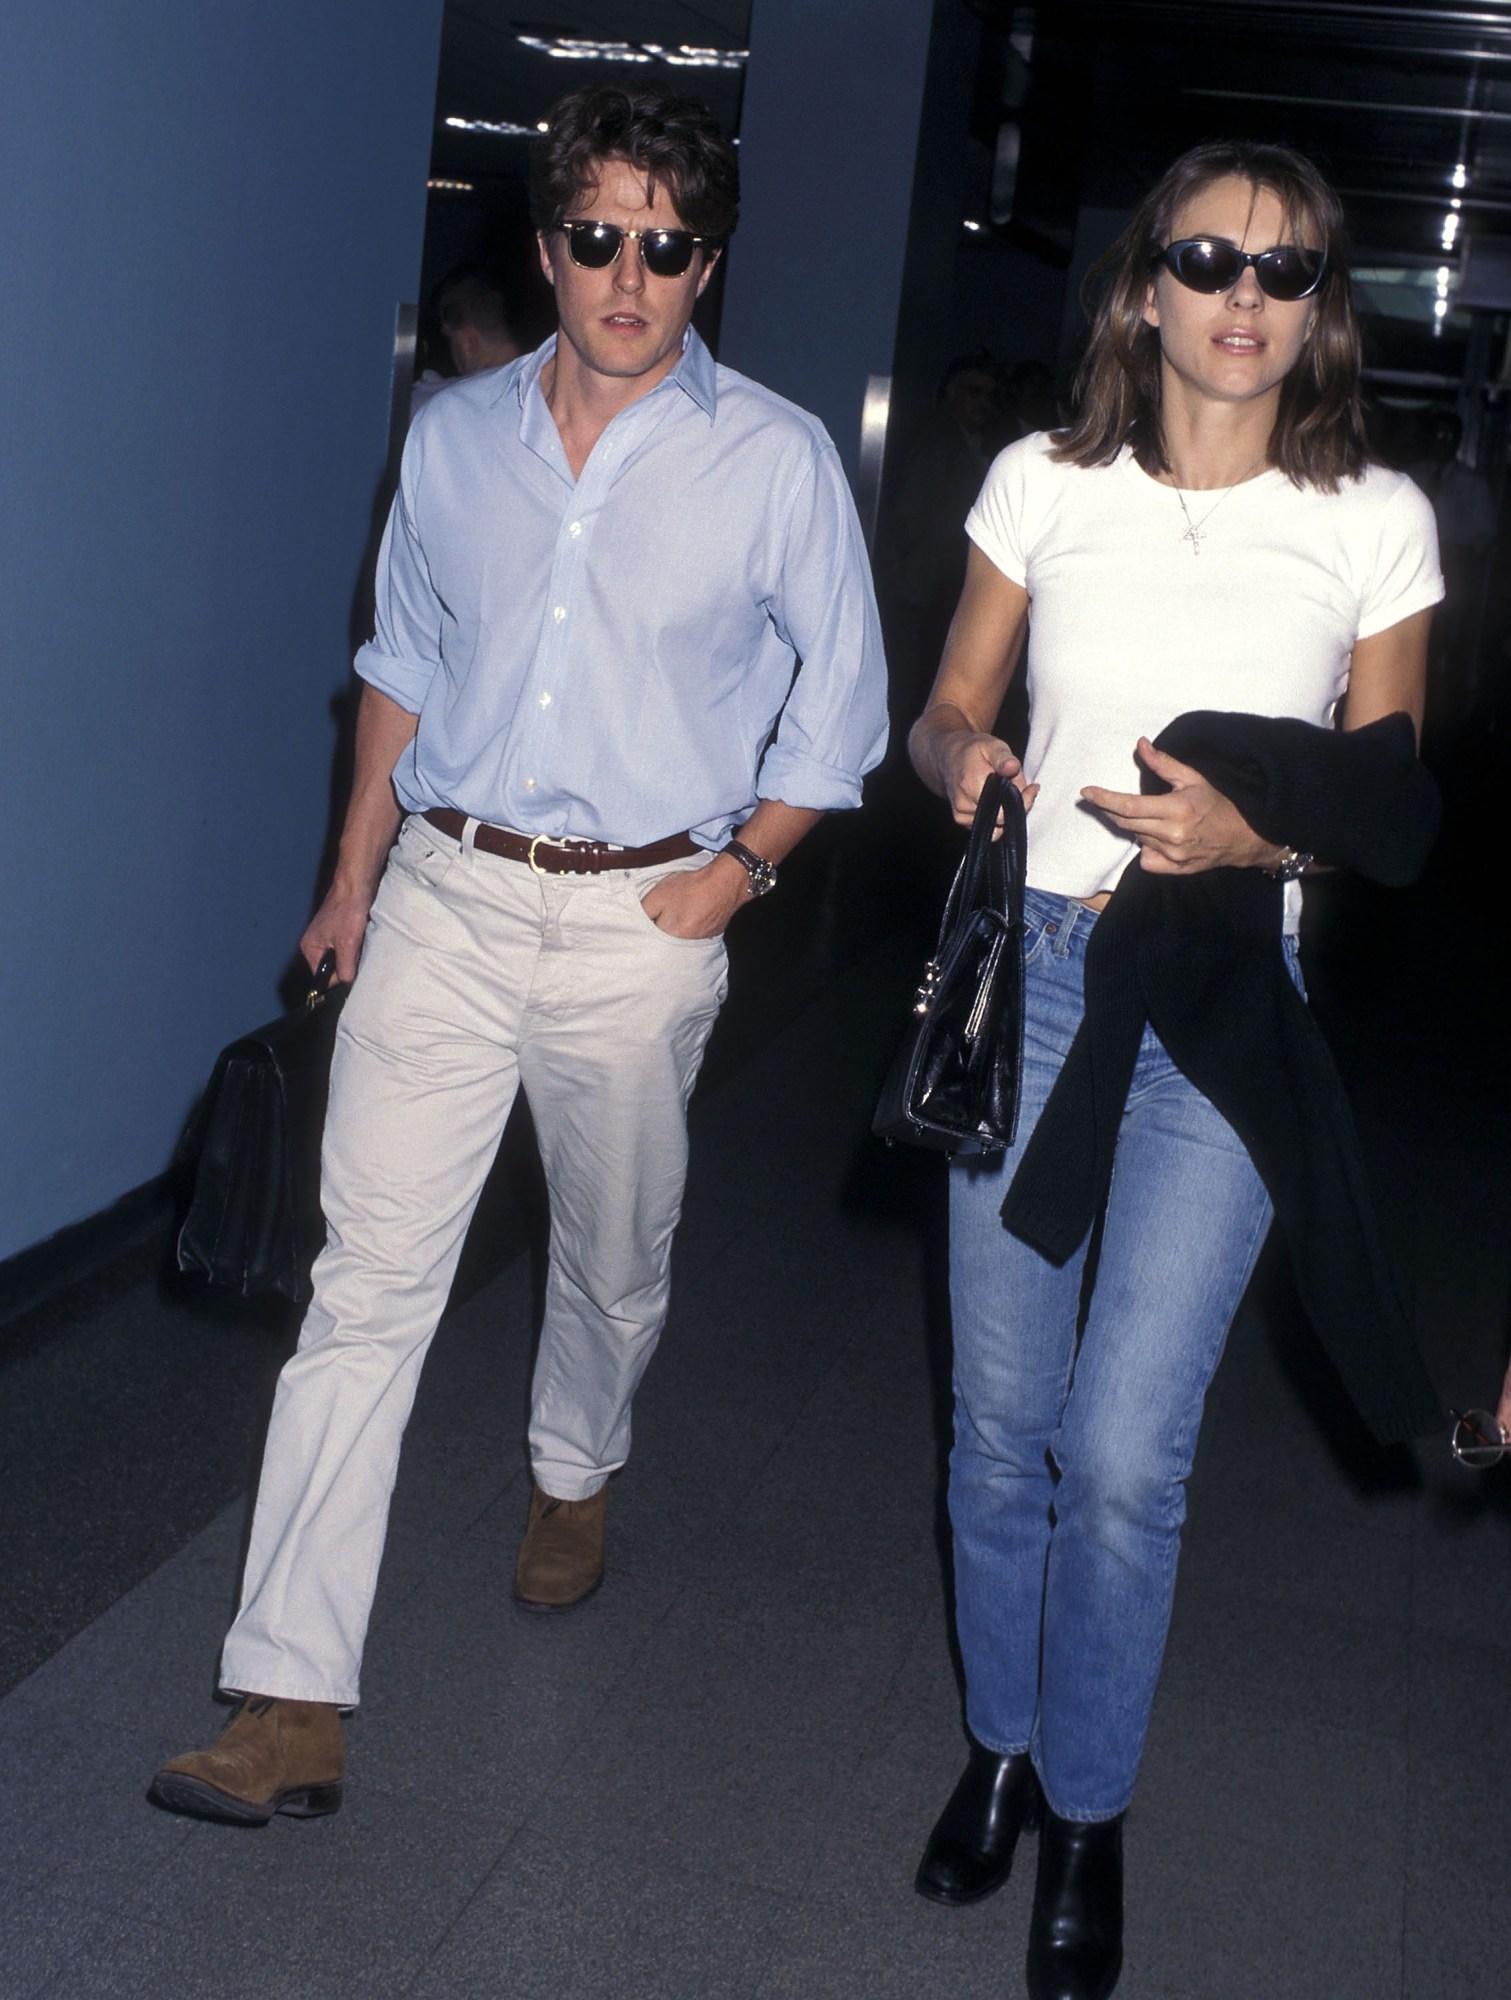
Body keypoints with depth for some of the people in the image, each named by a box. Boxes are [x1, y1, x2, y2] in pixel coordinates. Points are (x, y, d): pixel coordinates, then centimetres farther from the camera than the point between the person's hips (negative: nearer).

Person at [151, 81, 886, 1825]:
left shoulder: (776, 460, -3)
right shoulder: (455, 434, 6)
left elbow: (840, 697, 5)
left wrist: (738, 868, -3)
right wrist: (353, 876, 14)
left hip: (640, 924, -1)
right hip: (445, 896, 2)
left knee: (612, 1258, 15)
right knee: (368, 1279, -5)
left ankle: (576, 1477, 48)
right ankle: (293, 1703, -2)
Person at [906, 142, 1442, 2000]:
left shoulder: (1374, 520, -1)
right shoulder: (1045, 482, 3)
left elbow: (1389, 801, 4)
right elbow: (948, 705, 12)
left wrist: (1249, 829, -16)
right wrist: (962, 759, -12)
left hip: (1225, 1003, -2)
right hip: (1031, 964, 2)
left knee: (1124, 1448, -4)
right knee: (1001, 1417, 11)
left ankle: (1087, 1816, 20)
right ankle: (1001, 1747, 35)